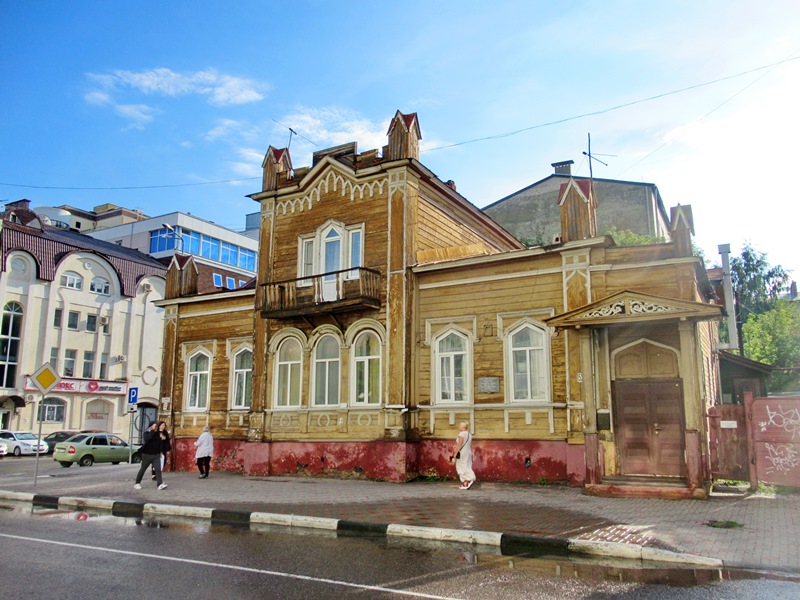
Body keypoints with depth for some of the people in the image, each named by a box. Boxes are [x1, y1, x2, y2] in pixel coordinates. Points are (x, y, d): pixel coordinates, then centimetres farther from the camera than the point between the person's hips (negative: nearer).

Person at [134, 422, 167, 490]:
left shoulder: (157, 434, 8)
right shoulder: (146, 433, -7)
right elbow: (147, 439, -30)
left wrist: (160, 452, 17)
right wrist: (153, 431, -28)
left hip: (156, 455, 4)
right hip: (147, 455, -3)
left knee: (158, 469, -10)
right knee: (142, 469, 9)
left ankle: (160, 484, -15)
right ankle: (137, 483, 26)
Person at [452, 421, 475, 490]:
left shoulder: (461, 434, -13)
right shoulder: (469, 435, 11)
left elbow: (459, 445, -18)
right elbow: (470, 446, 14)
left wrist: (455, 454, -15)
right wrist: (470, 455, 19)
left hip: (462, 453, -8)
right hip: (468, 453, 8)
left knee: (462, 468, -5)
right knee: (467, 468, 7)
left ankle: (470, 480, -21)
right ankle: (465, 484, 6)